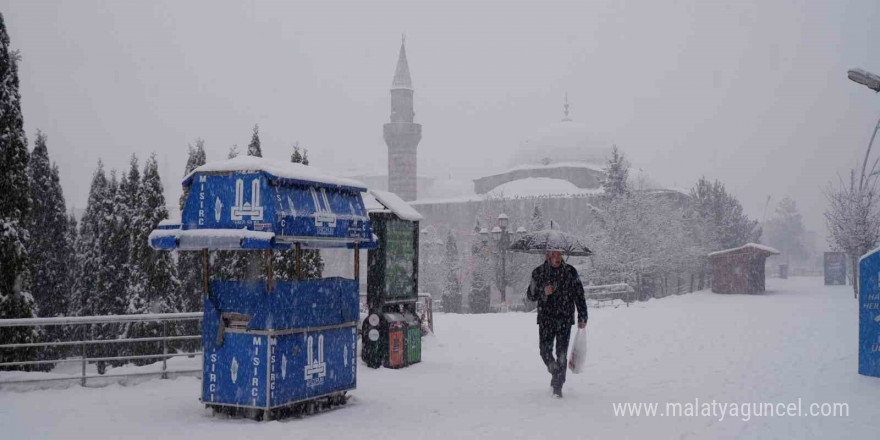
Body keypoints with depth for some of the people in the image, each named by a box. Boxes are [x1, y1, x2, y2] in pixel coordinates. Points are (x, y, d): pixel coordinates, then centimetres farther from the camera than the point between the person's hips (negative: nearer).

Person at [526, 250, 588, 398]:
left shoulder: (571, 272, 1)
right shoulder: (538, 273, 3)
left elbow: (579, 295, 5)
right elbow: (530, 294, 6)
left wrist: (582, 317, 2)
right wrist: (543, 291, -14)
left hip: (565, 319, -1)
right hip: (546, 318, 1)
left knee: (562, 353, -4)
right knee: (545, 350, -2)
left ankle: (557, 387, 4)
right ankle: (555, 372, 28)